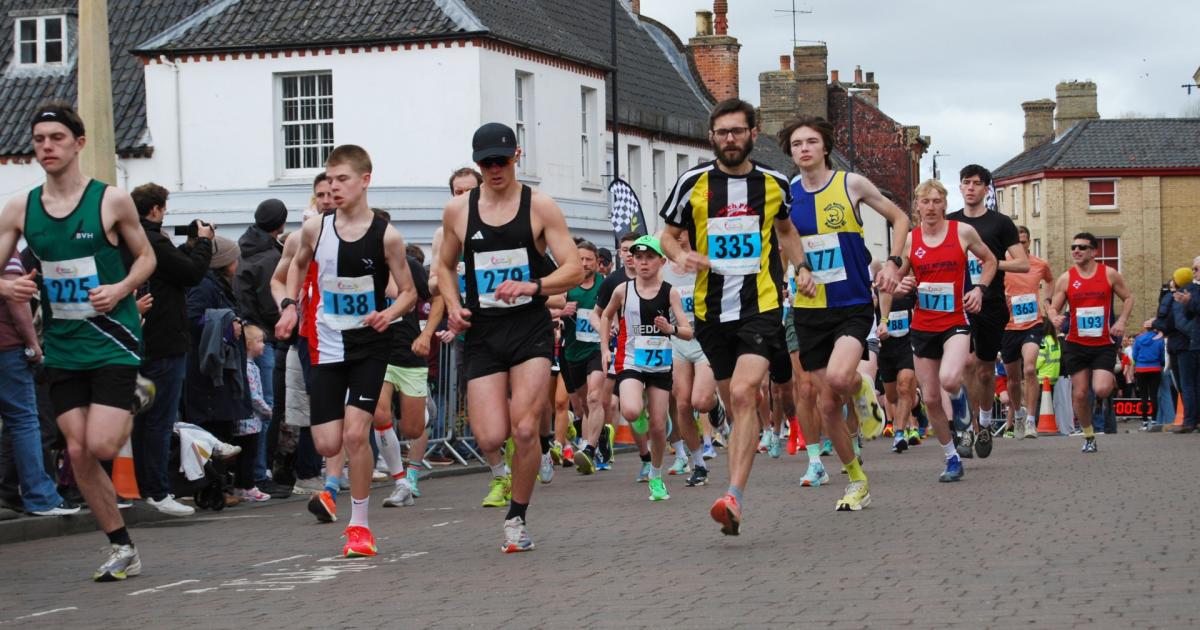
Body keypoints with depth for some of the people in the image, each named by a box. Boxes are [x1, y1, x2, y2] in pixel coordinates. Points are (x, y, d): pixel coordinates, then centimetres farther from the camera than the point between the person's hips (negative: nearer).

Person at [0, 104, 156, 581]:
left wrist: (121, 289, -14)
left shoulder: (111, 201, -7)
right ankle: (123, 549, 15)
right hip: (62, 347, 4)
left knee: (101, 446, -16)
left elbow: (146, 257, 4)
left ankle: (136, 408, 18)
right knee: (78, 452, 2)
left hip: (112, 340, -4)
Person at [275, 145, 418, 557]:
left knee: (355, 433, -15)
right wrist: (289, 305, 4)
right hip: (327, 346, 3)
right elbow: (298, 264, 19)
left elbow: (408, 292, -2)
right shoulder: (315, 229, -3)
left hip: (370, 345, -3)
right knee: (327, 445, -2)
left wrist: (389, 314, -22)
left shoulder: (386, 236, -11)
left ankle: (359, 524, 0)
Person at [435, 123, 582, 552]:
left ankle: (516, 519, 6)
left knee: (524, 431, -12)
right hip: (482, 332, 2)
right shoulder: (458, 211, 6)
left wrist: (533, 287, -22)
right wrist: (452, 305, 2)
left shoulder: (540, 206, -1)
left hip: (530, 328, -2)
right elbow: (445, 265, 21)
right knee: (490, 439, -9)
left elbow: (574, 270, -4)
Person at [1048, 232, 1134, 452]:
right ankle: (1088, 436, 20)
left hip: (1104, 344, -2)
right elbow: (1053, 308, 5)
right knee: (1080, 394, 1)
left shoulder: (1109, 274, -1)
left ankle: (1111, 380, 19)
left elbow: (1128, 297, 10)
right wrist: (1055, 318, -19)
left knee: (1101, 390, -18)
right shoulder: (1065, 279, 1)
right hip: (1076, 345, 2)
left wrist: (1121, 321, -6)